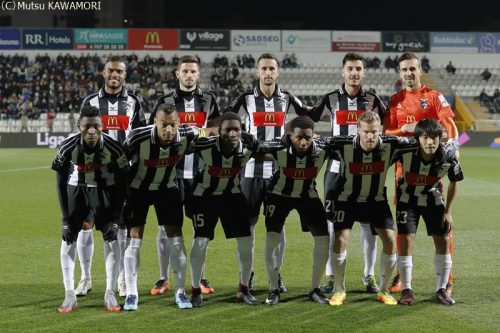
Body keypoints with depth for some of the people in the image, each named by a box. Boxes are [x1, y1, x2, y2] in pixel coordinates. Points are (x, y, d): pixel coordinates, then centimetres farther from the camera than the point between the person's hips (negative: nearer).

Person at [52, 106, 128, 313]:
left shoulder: (113, 148, -28)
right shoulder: (68, 147, -27)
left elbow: (122, 183, -15)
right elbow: (61, 183, -14)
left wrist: (115, 218, -14)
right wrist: (65, 219, -12)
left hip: (105, 188, 0)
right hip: (76, 187, 0)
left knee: (111, 236, -8)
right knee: (69, 237, -7)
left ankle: (110, 294, 1)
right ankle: (70, 295, -1)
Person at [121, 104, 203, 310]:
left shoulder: (187, 136, -24)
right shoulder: (138, 138, -31)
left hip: (167, 188, 2)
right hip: (138, 188, -2)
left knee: (176, 239, -2)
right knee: (134, 239, -6)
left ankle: (180, 292, 9)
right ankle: (131, 294, 3)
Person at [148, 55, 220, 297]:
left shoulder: (208, 100, 9)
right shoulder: (166, 101, 3)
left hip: (199, 172, 2)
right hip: (171, 171, -2)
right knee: (165, 226, -1)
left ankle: (200, 277, 15)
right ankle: (163, 279, 8)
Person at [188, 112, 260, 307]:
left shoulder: (248, 147, -21)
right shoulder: (205, 146, -30)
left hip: (232, 195, 3)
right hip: (205, 196, -3)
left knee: (246, 242, 0)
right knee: (201, 242, -10)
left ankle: (243, 290, 18)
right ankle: (195, 290, 9)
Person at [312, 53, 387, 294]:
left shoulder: (373, 100, 5)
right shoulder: (331, 99, 3)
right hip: (337, 167, 0)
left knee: (369, 222, 2)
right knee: (333, 222, 0)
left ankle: (369, 276, 11)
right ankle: (331, 276, 7)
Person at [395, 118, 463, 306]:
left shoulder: (448, 158, -25)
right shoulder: (406, 152, -32)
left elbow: (454, 183, -5)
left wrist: (448, 212, -3)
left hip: (433, 199, 2)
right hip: (407, 199, -2)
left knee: (443, 242, -1)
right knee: (406, 240, -11)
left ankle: (441, 290, 13)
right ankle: (406, 290, 2)